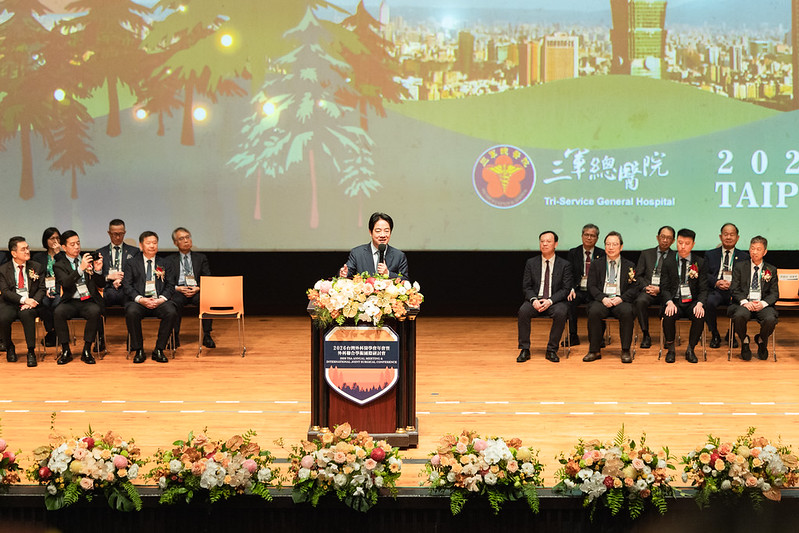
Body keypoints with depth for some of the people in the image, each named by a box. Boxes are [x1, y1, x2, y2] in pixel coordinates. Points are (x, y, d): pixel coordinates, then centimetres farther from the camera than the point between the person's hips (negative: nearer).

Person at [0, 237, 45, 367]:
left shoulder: (37, 267, 13)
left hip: (30, 304, 0)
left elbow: (41, 289, 8)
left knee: (27, 314, -36)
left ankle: (31, 351, -25)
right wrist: (23, 300, -19)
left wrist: (33, 301, -13)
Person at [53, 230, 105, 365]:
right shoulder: (59, 265, 7)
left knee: (95, 311, -33)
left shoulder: (88, 259, 14)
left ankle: (87, 351, -23)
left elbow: (100, 284, 9)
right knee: (58, 312, -32)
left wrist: (98, 270, -12)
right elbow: (66, 283, -14)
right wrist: (81, 268, -26)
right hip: (71, 302, -1)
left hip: (89, 301, 1)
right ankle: (66, 351, -19)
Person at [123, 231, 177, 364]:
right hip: (138, 301, -1)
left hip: (159, 301, 1)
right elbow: (127, 286, 2)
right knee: (131, 312, -35)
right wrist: (140, 299, -15)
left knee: (172, 312, -31)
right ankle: (139, 350, -21)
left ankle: (159, 350, -18)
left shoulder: (163, 264, 18)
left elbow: (170, 286, 10)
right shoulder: (132, 264, 12)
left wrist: (161, 299, -11)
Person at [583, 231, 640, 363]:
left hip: (621, 301, 0)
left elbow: (635, 288, 6)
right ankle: (594, 351, -23)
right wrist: (603, 298, -13)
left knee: (627, 312, -35)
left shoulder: (630, 266, 14)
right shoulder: (597, 265, 15)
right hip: (602, 300, 1)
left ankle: (625, 351, -25)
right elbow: (592, 286, 6)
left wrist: (621, 298, -13)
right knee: (594, 312, -33)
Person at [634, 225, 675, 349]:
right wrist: (646, 286, -7)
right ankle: (646, 335, -20)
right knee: (640, 301, -33)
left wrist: (660, 289, -11)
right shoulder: (646, 254, 18)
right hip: (648, 290, 2)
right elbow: (638, 275, 13)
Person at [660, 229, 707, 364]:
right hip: (674, 301, 0)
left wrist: (700, 304, -18)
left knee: (700, 316, -31)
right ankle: (670, 349, -9)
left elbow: (703, 289, 2)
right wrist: (669, 302, -17)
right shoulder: (668, 262, 5)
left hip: (692, 302, 0)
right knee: (668, 316, -32)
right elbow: (665, 287, 3)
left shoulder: (700, 263, 5)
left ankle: (690, 350, -12)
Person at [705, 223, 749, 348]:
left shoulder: (744, 257, 18)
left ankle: (731, 334, -2)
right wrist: (716, 282, -12)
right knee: (708, 303, -34)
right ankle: (715, 335, -8)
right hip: (715, 290, 0)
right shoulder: (710, 254, 20)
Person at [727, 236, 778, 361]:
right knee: (739, 316, -36)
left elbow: (774, 293, 8)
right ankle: (744, 341, -3)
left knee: (770, 319, -33)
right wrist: (744, 301, -16)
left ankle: (761, 341, 4)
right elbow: (734, 289, 4)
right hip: (743, 304, -1)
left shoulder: (771, 270, 14)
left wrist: (763, 303, -13)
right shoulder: (739, 266, 12)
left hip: (763, 305, 1)